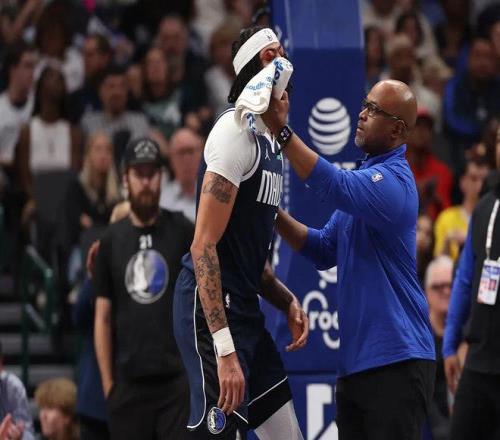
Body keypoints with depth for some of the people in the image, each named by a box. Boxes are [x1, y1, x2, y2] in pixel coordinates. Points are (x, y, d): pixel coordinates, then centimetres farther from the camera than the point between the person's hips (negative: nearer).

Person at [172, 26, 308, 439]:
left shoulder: (270, 141, 16)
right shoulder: (237, 130, -13)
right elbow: (204, 245, -21)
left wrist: (287, 301, 9)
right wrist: (224, 348, -27)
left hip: (246, 311, 10)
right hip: (212, 312, -10)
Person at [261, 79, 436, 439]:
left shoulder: (394, 180, -13)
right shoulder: (367, 176, 18)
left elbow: (336, 186, -31)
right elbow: (324, 251, 18)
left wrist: (281, 131, -32)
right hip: (356, 361, 9)